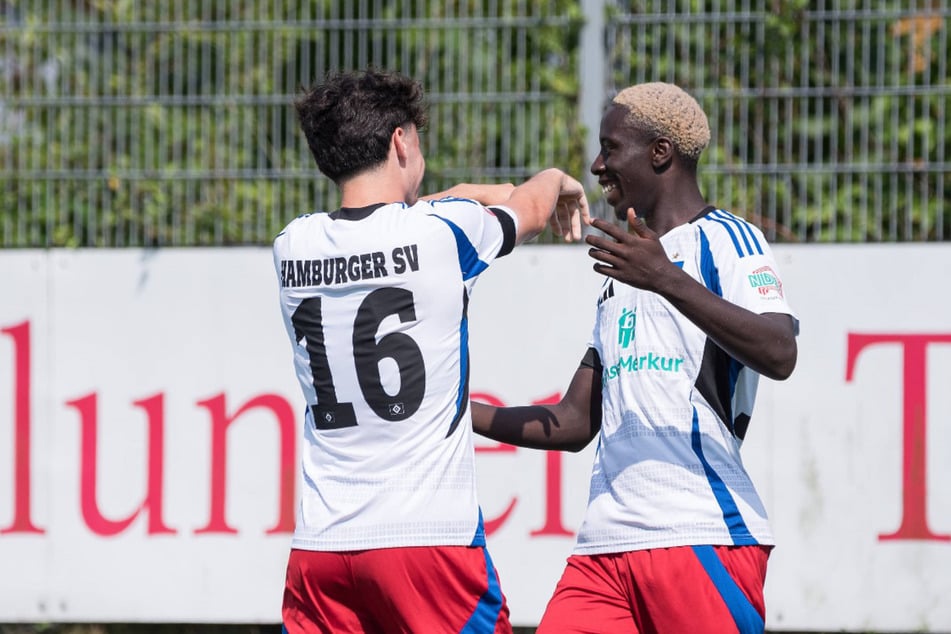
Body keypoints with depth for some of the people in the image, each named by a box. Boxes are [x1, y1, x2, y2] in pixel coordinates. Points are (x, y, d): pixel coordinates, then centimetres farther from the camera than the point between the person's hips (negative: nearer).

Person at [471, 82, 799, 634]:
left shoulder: (725, 240, -1)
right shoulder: (624, 271, 25)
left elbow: (779, 356, -20)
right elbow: (575, 423, 28)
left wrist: (669, 282, -29)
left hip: (702, 540, -7)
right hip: (606, 544, 7)